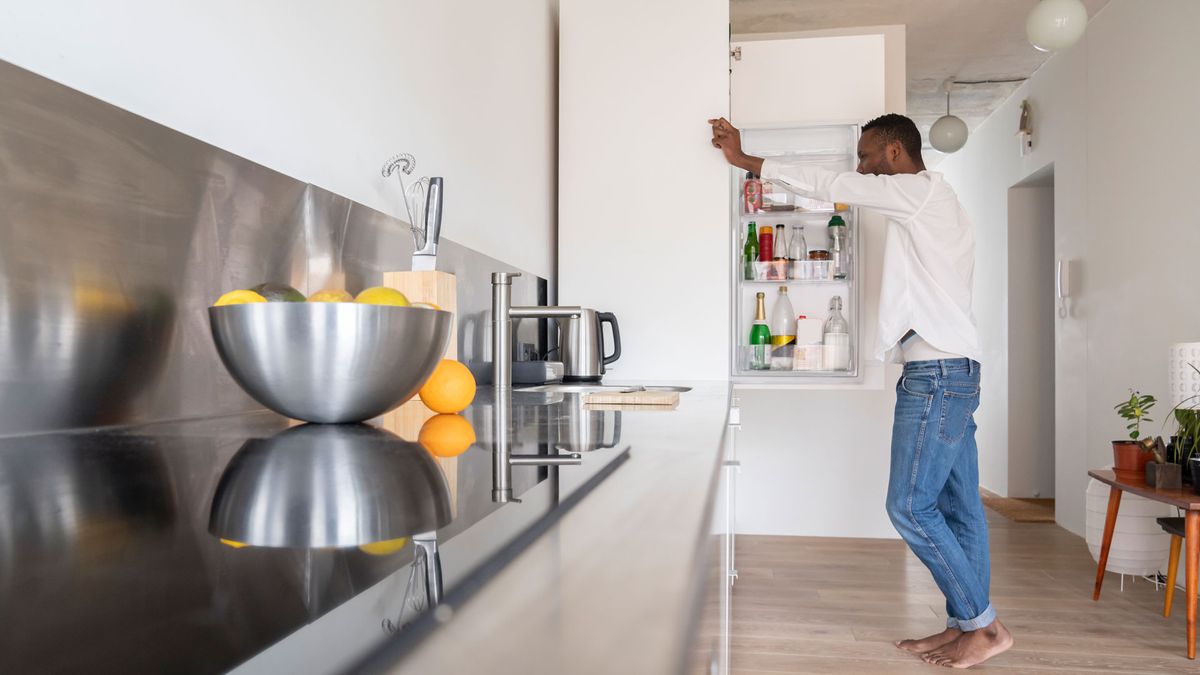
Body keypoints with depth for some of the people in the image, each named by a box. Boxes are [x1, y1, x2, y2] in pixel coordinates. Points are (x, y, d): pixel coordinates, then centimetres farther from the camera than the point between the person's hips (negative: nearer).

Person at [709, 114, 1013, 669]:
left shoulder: (923, 191, -7)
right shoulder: (932, 206, 22)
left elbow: (828, 185, -10)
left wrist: (745, 160, -4)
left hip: (936, 373, -10)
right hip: (952, 372, 10)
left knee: (910, 505, -6)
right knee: (957, 508, 10)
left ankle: (983, 624, 5)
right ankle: (965, 625, 16)